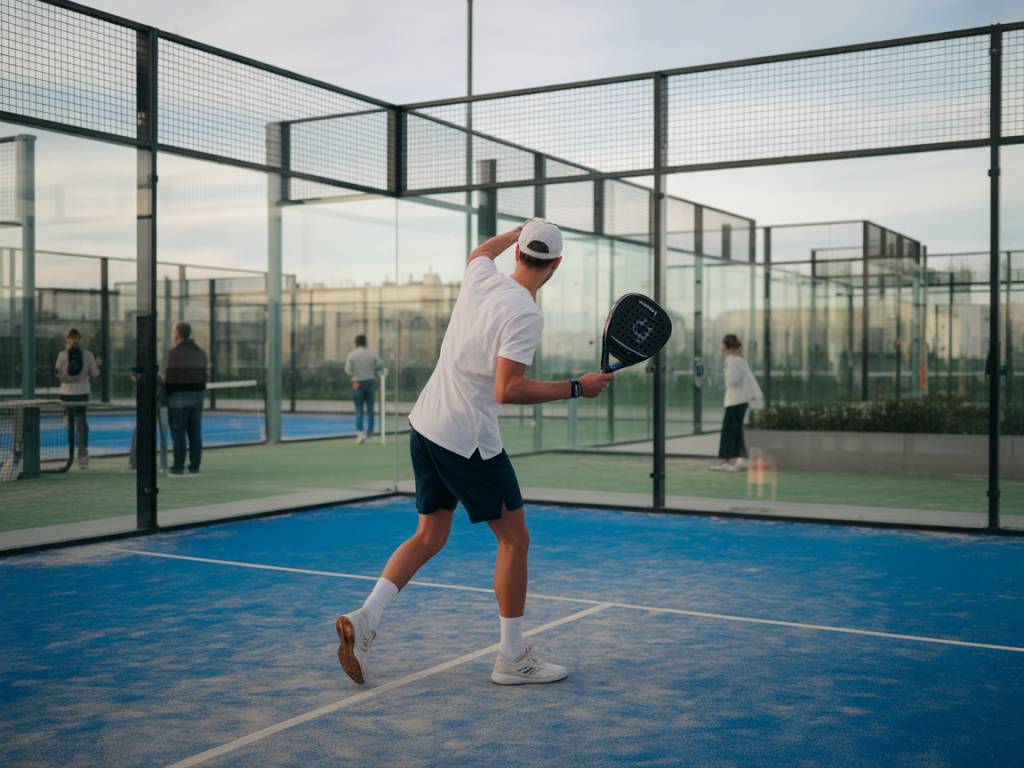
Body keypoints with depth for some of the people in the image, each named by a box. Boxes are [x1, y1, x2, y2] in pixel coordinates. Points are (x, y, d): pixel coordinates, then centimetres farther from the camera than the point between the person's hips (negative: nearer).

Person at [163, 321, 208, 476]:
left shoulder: (175, 352, -12)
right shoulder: (200, 352, 9)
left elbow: (170, 378, -13)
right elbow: (202, 377, 8)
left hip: (179, 396, -6)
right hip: (197, 396, 6)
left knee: (178, 433, 0)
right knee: (195, 432, 7)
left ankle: (178, 467, 2)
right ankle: (194, 466, 7)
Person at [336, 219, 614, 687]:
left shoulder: (481, 276, 4)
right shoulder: (525, 314, -19)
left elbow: (480, 251, 30)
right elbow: (507, 390, -25)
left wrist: (518, 230, 45)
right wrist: (575, 388, -18)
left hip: (425, 425, 8)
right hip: (469, 441, -8)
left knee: (430, 536, 17)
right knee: (514, 539, 6)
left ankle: (364, 620, 7)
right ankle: (513, 658, 13)